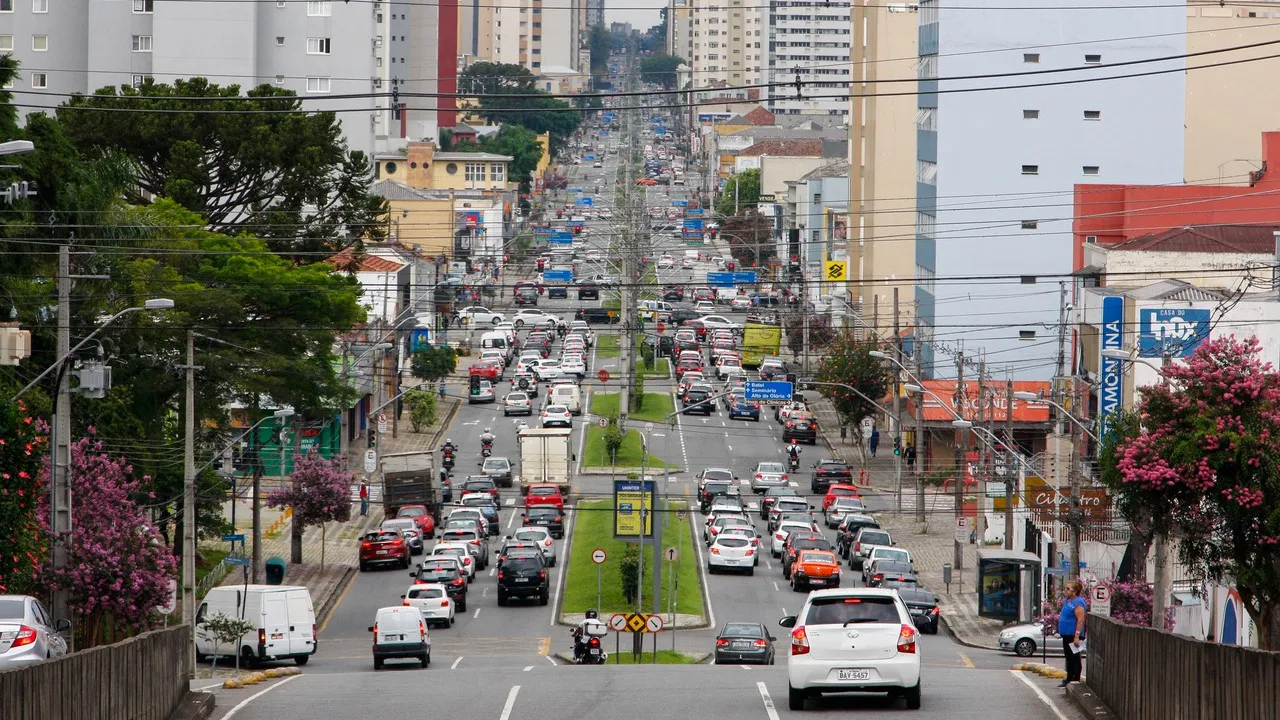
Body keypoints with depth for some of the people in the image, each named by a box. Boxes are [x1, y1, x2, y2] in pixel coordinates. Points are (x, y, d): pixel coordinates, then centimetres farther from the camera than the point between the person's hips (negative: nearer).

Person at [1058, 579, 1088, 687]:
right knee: (1068, 658, 16)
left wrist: (1077, 636, -26)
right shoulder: (1067, 601, 13)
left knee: (1074, 658, -4)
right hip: (1066, 634, 10)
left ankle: (1075, 680, 1)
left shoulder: (1077, 603, -17)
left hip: (1073, 635, -10)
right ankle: (1069, 679, 24)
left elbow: (1081, 620, -23)